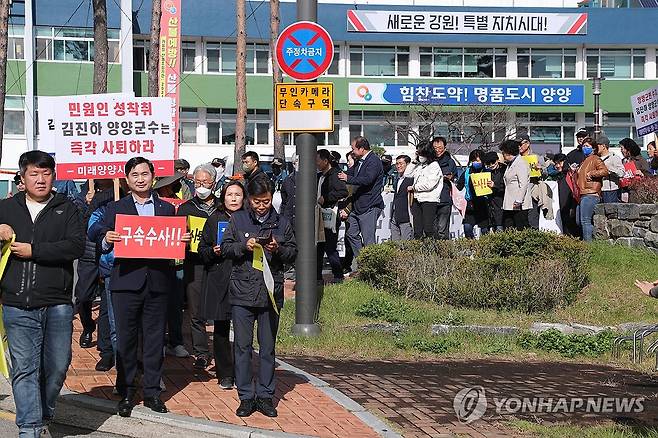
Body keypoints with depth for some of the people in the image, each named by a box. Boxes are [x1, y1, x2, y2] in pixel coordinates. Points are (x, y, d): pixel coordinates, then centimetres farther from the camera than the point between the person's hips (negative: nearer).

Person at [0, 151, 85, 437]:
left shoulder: (66, 209, 6)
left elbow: (76, 246, -8)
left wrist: (33, 250, -13)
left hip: (57, 304, 0)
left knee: (57, 366, 8)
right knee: (24, 369, -1)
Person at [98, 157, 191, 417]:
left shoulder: (167, 209, 13)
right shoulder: (115, 209, 7)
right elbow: (103, 245, 4)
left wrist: (183, 241, -5)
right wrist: (107, 240, -18)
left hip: (157, 282, 2)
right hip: (126, 281, -2)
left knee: (155, 339, 6)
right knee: (125, 339, 3)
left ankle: (152, 392, 16)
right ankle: (125, 394, 13)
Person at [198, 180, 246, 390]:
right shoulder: (214, 220, 8)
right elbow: (202, 250, 10)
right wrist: (213, 251, -9)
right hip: (218, 280, 0)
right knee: (221, 328, 2)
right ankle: (225, 374, 13)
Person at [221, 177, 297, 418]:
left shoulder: (282, 223, 6)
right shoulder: (238, 220, 5)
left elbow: (293, 252, 9)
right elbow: (225, 247, 4)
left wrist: (278, 249, -11)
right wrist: (244, 246, -13)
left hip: (271, 294, 1)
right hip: (242, 292, -1)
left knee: (268, 347, 7)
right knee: (242, 345, 2)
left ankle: (265, 396, 16)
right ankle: (246, 397, 11)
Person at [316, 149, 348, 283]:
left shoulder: (334, 175, -12)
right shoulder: (319, 176, 16)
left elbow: (343, 192, -24)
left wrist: (326, 198, -21)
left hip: (330, 218, -9)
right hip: (320, 217, 9)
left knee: (330, 248, -6)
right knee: (318, 247, 11)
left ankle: (338, 276, 4)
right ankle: (317, 276, 18)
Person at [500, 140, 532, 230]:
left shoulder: (521, 163, -10)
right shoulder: (510, 164, 20)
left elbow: (523, 184, -18)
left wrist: (518, 201, -22)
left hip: (519, 205, -10)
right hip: (509, 205, 10)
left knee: (522, 230, -6)